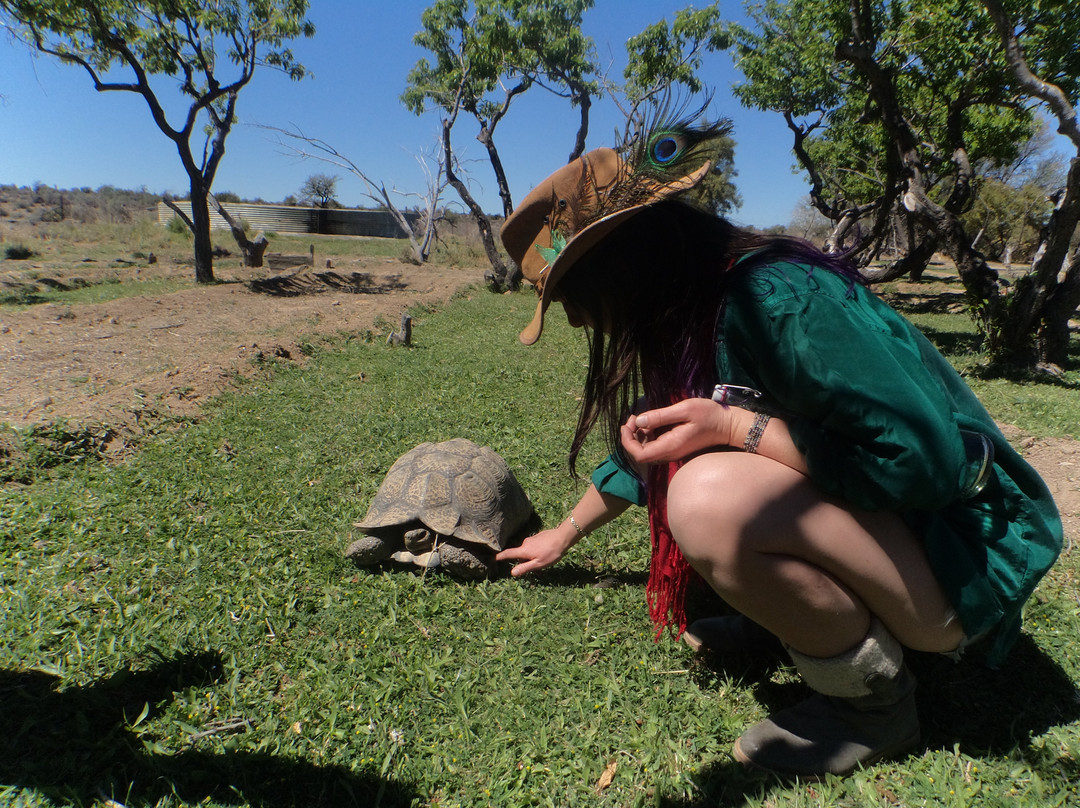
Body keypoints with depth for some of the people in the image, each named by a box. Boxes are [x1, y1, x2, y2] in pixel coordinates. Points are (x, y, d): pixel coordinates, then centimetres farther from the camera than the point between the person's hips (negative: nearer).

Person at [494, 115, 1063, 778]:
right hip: (871, 512, 8)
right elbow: (646, 446, 16)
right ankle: (788, 615, 10)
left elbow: (926, 459, -25)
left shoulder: (772, 296, -26)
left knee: (711, 498, -34)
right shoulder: (693, 316, 3)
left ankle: (876, 700, -7)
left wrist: (731, 428, -29)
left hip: (957, 561, -8)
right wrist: (563, 537, 24)